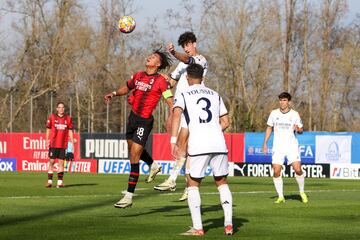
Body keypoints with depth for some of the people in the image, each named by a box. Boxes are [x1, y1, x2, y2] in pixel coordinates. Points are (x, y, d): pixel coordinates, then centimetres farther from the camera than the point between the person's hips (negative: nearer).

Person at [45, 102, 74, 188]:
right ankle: (49, 181, 5)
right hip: (53, 144, -1)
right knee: (51, 161, 0)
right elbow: (48, 129, 6)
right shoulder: (52, 117, 1)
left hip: (63, 144, 1)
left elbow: (70, 131, 10)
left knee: (61, 162, 1)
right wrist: (47, 140, -2)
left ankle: (60, 181, 4)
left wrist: (72, 142, 5)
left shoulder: (68, 118, 6)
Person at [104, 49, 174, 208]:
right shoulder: (138, 75, 9)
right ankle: (153, 166, 57)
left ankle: (129, 196, -9)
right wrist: (114, 94, 8)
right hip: (133, 116, 8)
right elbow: (127, 87, 26)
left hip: (144, 121, -8)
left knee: (134, 157, -12)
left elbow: (170, 101, -13)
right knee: (133, 147, 28)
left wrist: (170, 117, -29)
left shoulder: (160, 80, -10)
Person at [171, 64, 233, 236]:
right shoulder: (215, 95, 19)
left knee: (193, 184, 9)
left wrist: (174, 142, -15)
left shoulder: (183, 96, 7)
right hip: (219, 145, 3)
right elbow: (225, 122, 19)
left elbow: (176, 115, -12)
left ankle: (197, 228, 1)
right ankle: (228, 224, 5)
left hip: (198, 147, -3)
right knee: (222, 183, 16)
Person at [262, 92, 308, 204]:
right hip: (278, 147, 2)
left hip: (292, 146, -1)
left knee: (298, 169, -14)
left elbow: (301, 130, 7)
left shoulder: (295, 114, -1)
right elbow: (269, 128, 15)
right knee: (276, 172, -8)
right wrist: (265, 143, 10)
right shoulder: (274, 113, 3)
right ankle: (280, 197, 4)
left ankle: (302, 192, 8)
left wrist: (298, 129, -17)